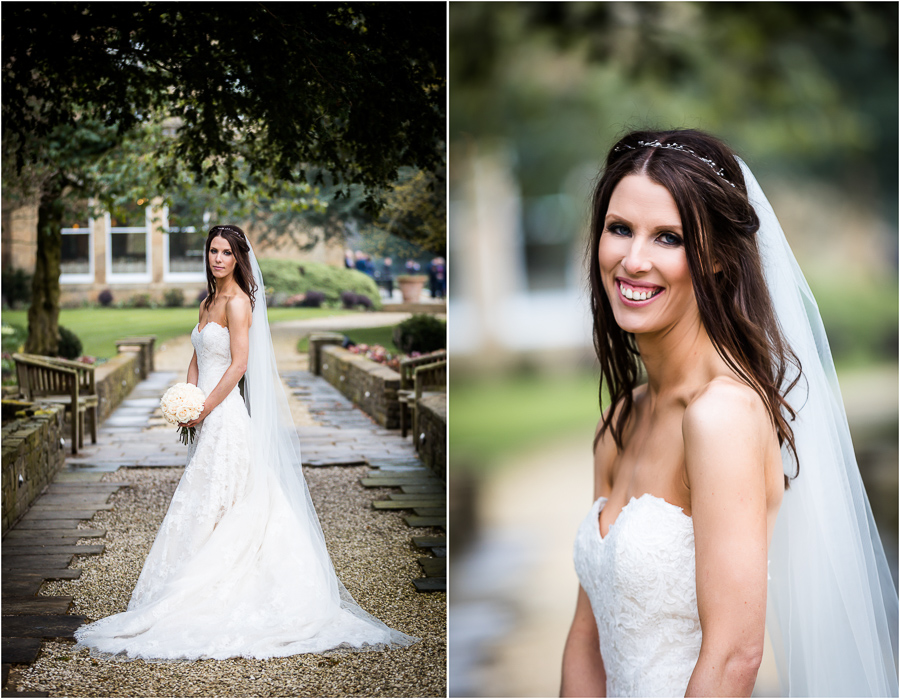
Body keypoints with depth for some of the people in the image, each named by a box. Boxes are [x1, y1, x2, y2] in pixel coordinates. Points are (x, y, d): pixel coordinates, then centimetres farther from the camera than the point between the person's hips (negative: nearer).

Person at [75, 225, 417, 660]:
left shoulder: (238, 302, -10)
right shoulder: (208, 303, 17)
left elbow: (239, 364, -16)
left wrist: (204, 409, -15)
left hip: (227, 417, -9)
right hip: (209, 420, 9)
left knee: (207, 510, -6)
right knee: (200, 509, 10)